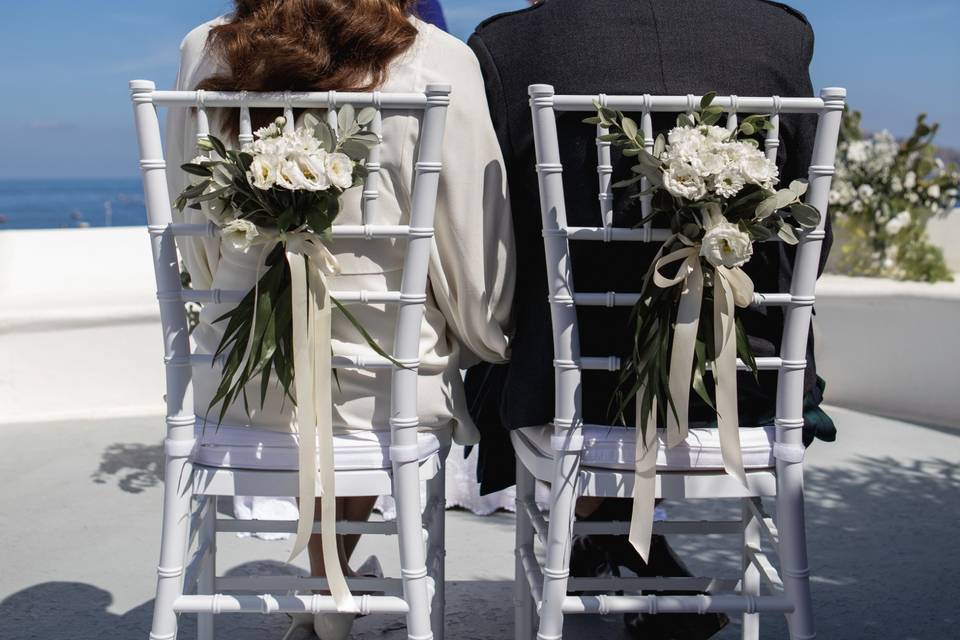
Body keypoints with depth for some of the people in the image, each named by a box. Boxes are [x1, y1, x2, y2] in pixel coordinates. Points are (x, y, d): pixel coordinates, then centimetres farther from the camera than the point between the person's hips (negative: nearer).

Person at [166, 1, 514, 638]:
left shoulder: (203, 53, -4)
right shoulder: (437, 61, -15)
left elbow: (201, 255, 6)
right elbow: (474, 273, -9)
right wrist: (491, 342, 13)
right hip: (385, 391, -2)